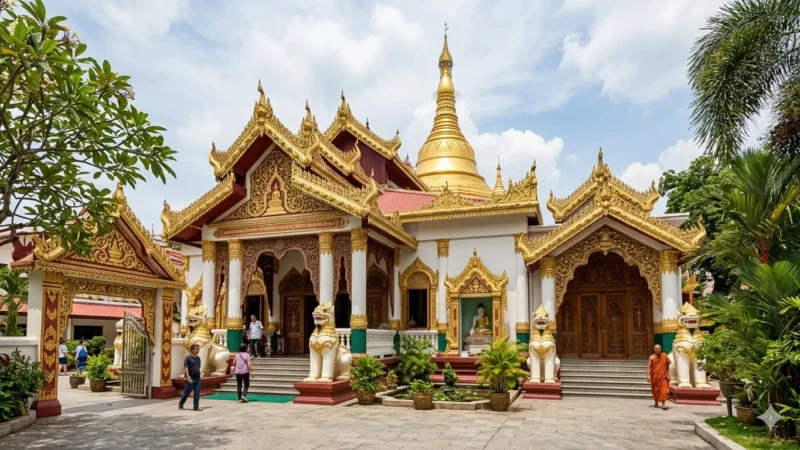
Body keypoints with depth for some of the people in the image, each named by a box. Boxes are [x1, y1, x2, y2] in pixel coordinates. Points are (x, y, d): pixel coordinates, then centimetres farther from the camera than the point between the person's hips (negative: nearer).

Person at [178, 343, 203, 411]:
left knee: (197, 393, 2)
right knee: (187, 392, 6)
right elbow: (185, 368, -15)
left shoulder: (198, 358, 10)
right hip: (190, 378, -6)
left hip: (197, 378, 6)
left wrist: (199, 376, 15)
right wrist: (188, 377, -21)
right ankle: (180, 403, 27)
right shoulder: (188, 358, -10)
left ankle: (196, 406, 6)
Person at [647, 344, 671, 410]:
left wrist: (668, 375, 2)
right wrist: (648, 375, -21)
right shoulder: (652, 357, -4)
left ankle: (663, 404, -13)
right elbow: (649, 367, -9)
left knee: (664, 389, -13)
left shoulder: (664, 356, 0)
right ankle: (656, 403, 26)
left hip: (663, 375, -1)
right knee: (655, 389, 11)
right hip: (655, 376, 1)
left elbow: (667, 366, 6)